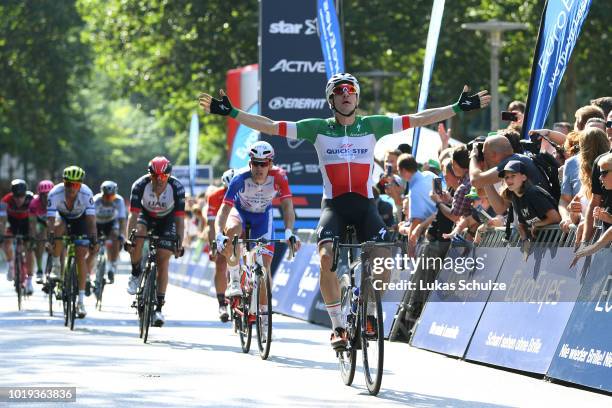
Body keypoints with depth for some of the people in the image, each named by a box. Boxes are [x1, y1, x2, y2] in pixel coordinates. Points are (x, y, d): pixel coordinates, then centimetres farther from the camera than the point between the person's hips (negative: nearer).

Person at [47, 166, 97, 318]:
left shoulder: (86, 194, -33)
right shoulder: (55, 193, -33)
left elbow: (91, 220, -34)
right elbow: (50, 220, -36)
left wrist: (93, 240, -46)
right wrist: (49, 240, -50)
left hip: (80, 220, -1)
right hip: (62, 216, 1)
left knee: (81, 257, -11)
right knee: (58, 229, -36)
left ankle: (81, 301, -6)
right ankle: (56, 266, -15)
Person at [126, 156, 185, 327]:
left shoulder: (177, 188, -30)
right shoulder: (140, 185, -30)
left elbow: (179, 218, -27)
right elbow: (134, 215, -30)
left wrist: (180, 244, -35)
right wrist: (129, 239, -40)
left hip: (166, 220, 0)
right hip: (146, 215, 0)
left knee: (163, 261, -10)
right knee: (138, 234, -33)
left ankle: (159, 308, -5)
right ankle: (136, 273, -7)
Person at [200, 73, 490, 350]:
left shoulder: (371, 125, 6)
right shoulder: (319, 128, 4)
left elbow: (416, 120, 4)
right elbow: (271, 126, 2)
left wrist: (459, 108, -1)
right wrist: (231, 113, -5)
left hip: (364, 204, 1)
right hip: (334, 205, -1)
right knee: (327, 257, -26)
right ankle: (337, 327, -13)